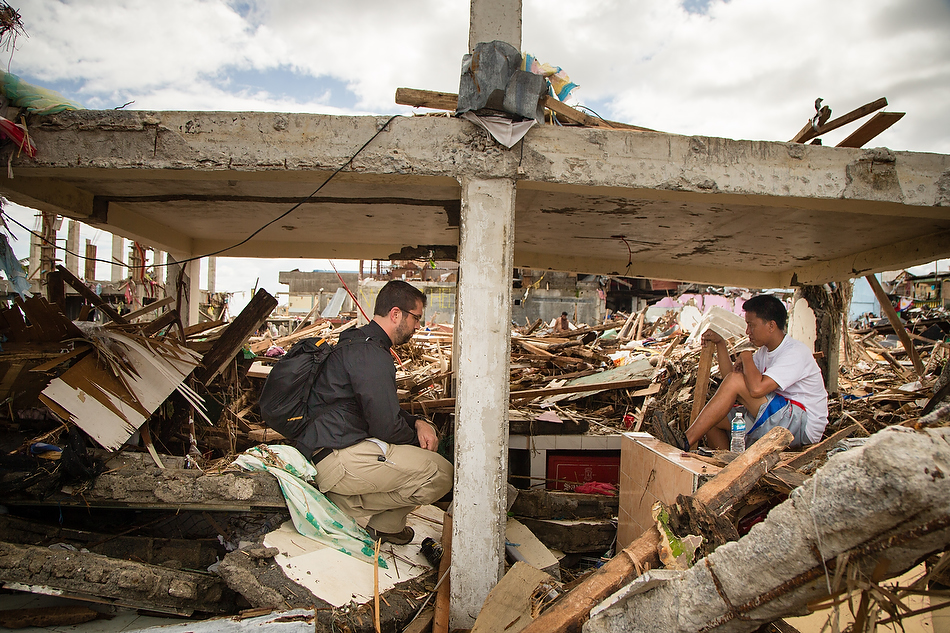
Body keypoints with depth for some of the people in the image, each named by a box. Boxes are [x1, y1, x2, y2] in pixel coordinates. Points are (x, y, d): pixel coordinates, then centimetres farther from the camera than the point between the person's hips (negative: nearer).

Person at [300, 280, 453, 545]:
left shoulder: (358, 342, 17)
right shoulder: (370, 354, -18)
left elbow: (383, 409, 24)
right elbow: (387, 427, -19)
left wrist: (417, 423, 7)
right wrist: (417, 440, 2)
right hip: (333, 459, -11)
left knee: (429, 431, 20)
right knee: (440, 474, -18)